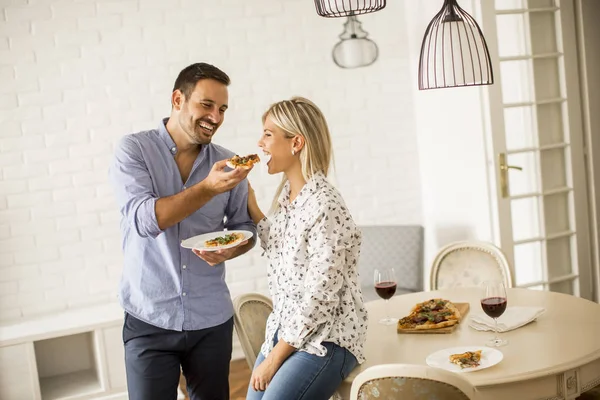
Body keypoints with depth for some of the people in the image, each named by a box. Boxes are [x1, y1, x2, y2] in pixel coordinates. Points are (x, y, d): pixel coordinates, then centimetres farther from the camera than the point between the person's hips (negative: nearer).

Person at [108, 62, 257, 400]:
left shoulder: (227, 163, 2)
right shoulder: (134, 150, -6)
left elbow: (245, 226, 9)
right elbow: (144, 219, -19)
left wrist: (230, 250, -13)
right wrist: (208, 187, -29)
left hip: (212, 319, 3)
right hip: (150, 319, -2)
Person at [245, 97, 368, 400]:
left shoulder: (324, 207, -23)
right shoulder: (287, 193, 3)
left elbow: (320, 298, -21)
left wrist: (275, 357, -14)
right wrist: (250, 205, 10)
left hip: (325, 337, -8)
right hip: (285, 329, 8)